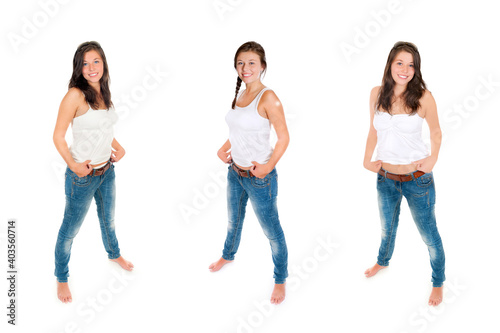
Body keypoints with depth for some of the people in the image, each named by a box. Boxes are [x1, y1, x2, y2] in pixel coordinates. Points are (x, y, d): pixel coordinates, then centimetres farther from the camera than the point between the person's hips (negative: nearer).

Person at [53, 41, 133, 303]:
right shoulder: (75, 95, -21)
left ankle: (114, 254, 55)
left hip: (107, 171, 7)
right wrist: (73, 165, -26)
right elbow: (58, 136, -18)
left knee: (108, 218, 29)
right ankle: (61, 278, 31)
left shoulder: (103, 93, 1)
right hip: (82, 176, -7)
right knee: (70, 230, 10)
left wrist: (118, 148, 2)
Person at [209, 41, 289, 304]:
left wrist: (268, 166, -25)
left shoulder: (268, 97, -20)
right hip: (235, 172, 8)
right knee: (233, 220, 30)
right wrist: (224, 149, 3)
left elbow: (283, 137, -19)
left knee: (271, 231, 7)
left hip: (259, 177, -8)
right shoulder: (240, 95, 3)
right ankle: (228, 255, 56)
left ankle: (280, 280, 26)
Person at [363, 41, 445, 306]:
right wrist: (366, 160, -2)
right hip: (385, 177, 4)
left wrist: (433, 158, -15)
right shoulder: (377, 94, -6)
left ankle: (438, 282, 34)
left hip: (417, 179, -4)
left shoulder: (423, 97, -15)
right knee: (387, 227, 27)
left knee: (428, 234, 11)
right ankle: (383, 260, 56)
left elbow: (435, 131, -2)